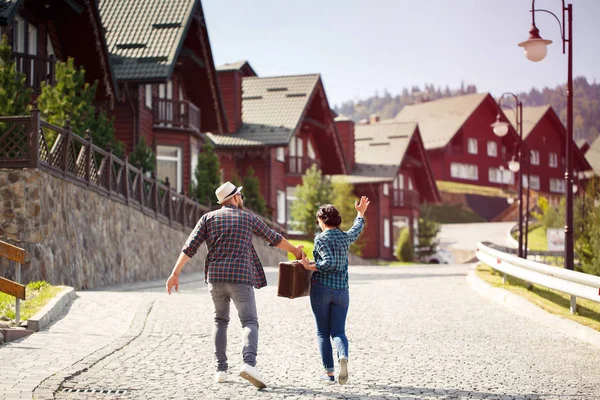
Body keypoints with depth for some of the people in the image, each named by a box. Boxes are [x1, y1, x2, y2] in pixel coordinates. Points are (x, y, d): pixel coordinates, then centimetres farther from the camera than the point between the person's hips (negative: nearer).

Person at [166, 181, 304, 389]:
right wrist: (294, 250, 37)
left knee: (220, 321, 20)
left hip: (216, 277, 3)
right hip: (240, 278, -3)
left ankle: (221, 369, 14)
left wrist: (175, 273, 2)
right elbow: (274, 238, 20)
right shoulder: (249, 218, 7)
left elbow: (190, 246, 1)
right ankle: (249, 363, -31)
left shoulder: (209, 218, 9)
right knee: (249, 322, -5)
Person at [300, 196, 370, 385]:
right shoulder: (345, 236, 8)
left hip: (321, 289, -4)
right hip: (342, 291, 4)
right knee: (338, 331, 5)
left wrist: (310, 267, -13)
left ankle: (329, 372, 2)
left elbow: (330, 262, -21)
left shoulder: (321, 238, -9)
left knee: (322, 332, 8)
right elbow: (357, 230, 31)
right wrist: (360, 213, 47)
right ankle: (343, 357, -26)